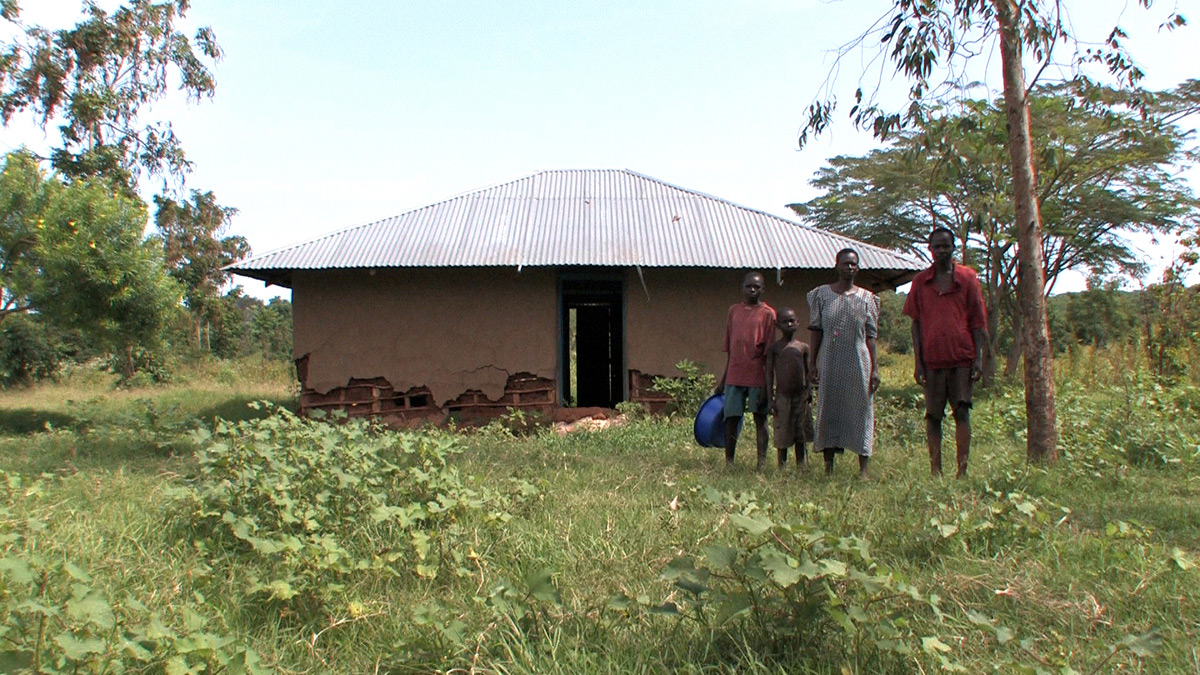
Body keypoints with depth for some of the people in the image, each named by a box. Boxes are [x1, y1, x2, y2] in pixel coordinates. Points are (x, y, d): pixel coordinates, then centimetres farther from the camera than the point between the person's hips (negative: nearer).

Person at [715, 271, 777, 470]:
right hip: (734, 375, 3)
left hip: (757, 375, -3)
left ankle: (761, 462, 8)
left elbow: (769, 351, -4)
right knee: (731, 418, 4)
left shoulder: (767, 313, -1)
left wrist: (767, 383, -10)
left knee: (760, 418, 4)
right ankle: (729, 461, 12)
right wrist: (723, 379, 15)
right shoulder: (734, 310, 11)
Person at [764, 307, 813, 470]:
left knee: (800, 433, 9)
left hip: (801, 394, 2)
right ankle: (782, 465, 14)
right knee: (782, 433, 3)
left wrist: (809, 394, 5)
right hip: (782, 395, -2)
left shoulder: (803, 346, 7)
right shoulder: (774, 347, 0)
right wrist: (771, 399, -5)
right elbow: (769, 373, 0)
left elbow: (807, 372, 11)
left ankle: (801, 464, 19)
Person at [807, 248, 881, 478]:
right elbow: (816, 331, 5)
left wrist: (874, 368, -2)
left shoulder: (866, 298, 5)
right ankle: (828, 468, 12)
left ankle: (863, 470, 5)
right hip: (830, 362, 0)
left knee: (861, 412, 0)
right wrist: (813, 364, 1)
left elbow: (871, 336, 4)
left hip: (858, 363, 0)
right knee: (828, 410, 4)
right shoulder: (822, 294, 5)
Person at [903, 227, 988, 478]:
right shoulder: (920, 281, 8)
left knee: (962, 412, -2)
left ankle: (962, 470, 2)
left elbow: (978, 320, 5)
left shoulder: (967, 277, 5)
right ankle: (935, 470, 10)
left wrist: (979, 357, -2)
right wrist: (917, 361, 2)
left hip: (962, 358, -1)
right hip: (932, 358, 1)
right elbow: (916, 322, 8)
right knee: (933, 415, 4)